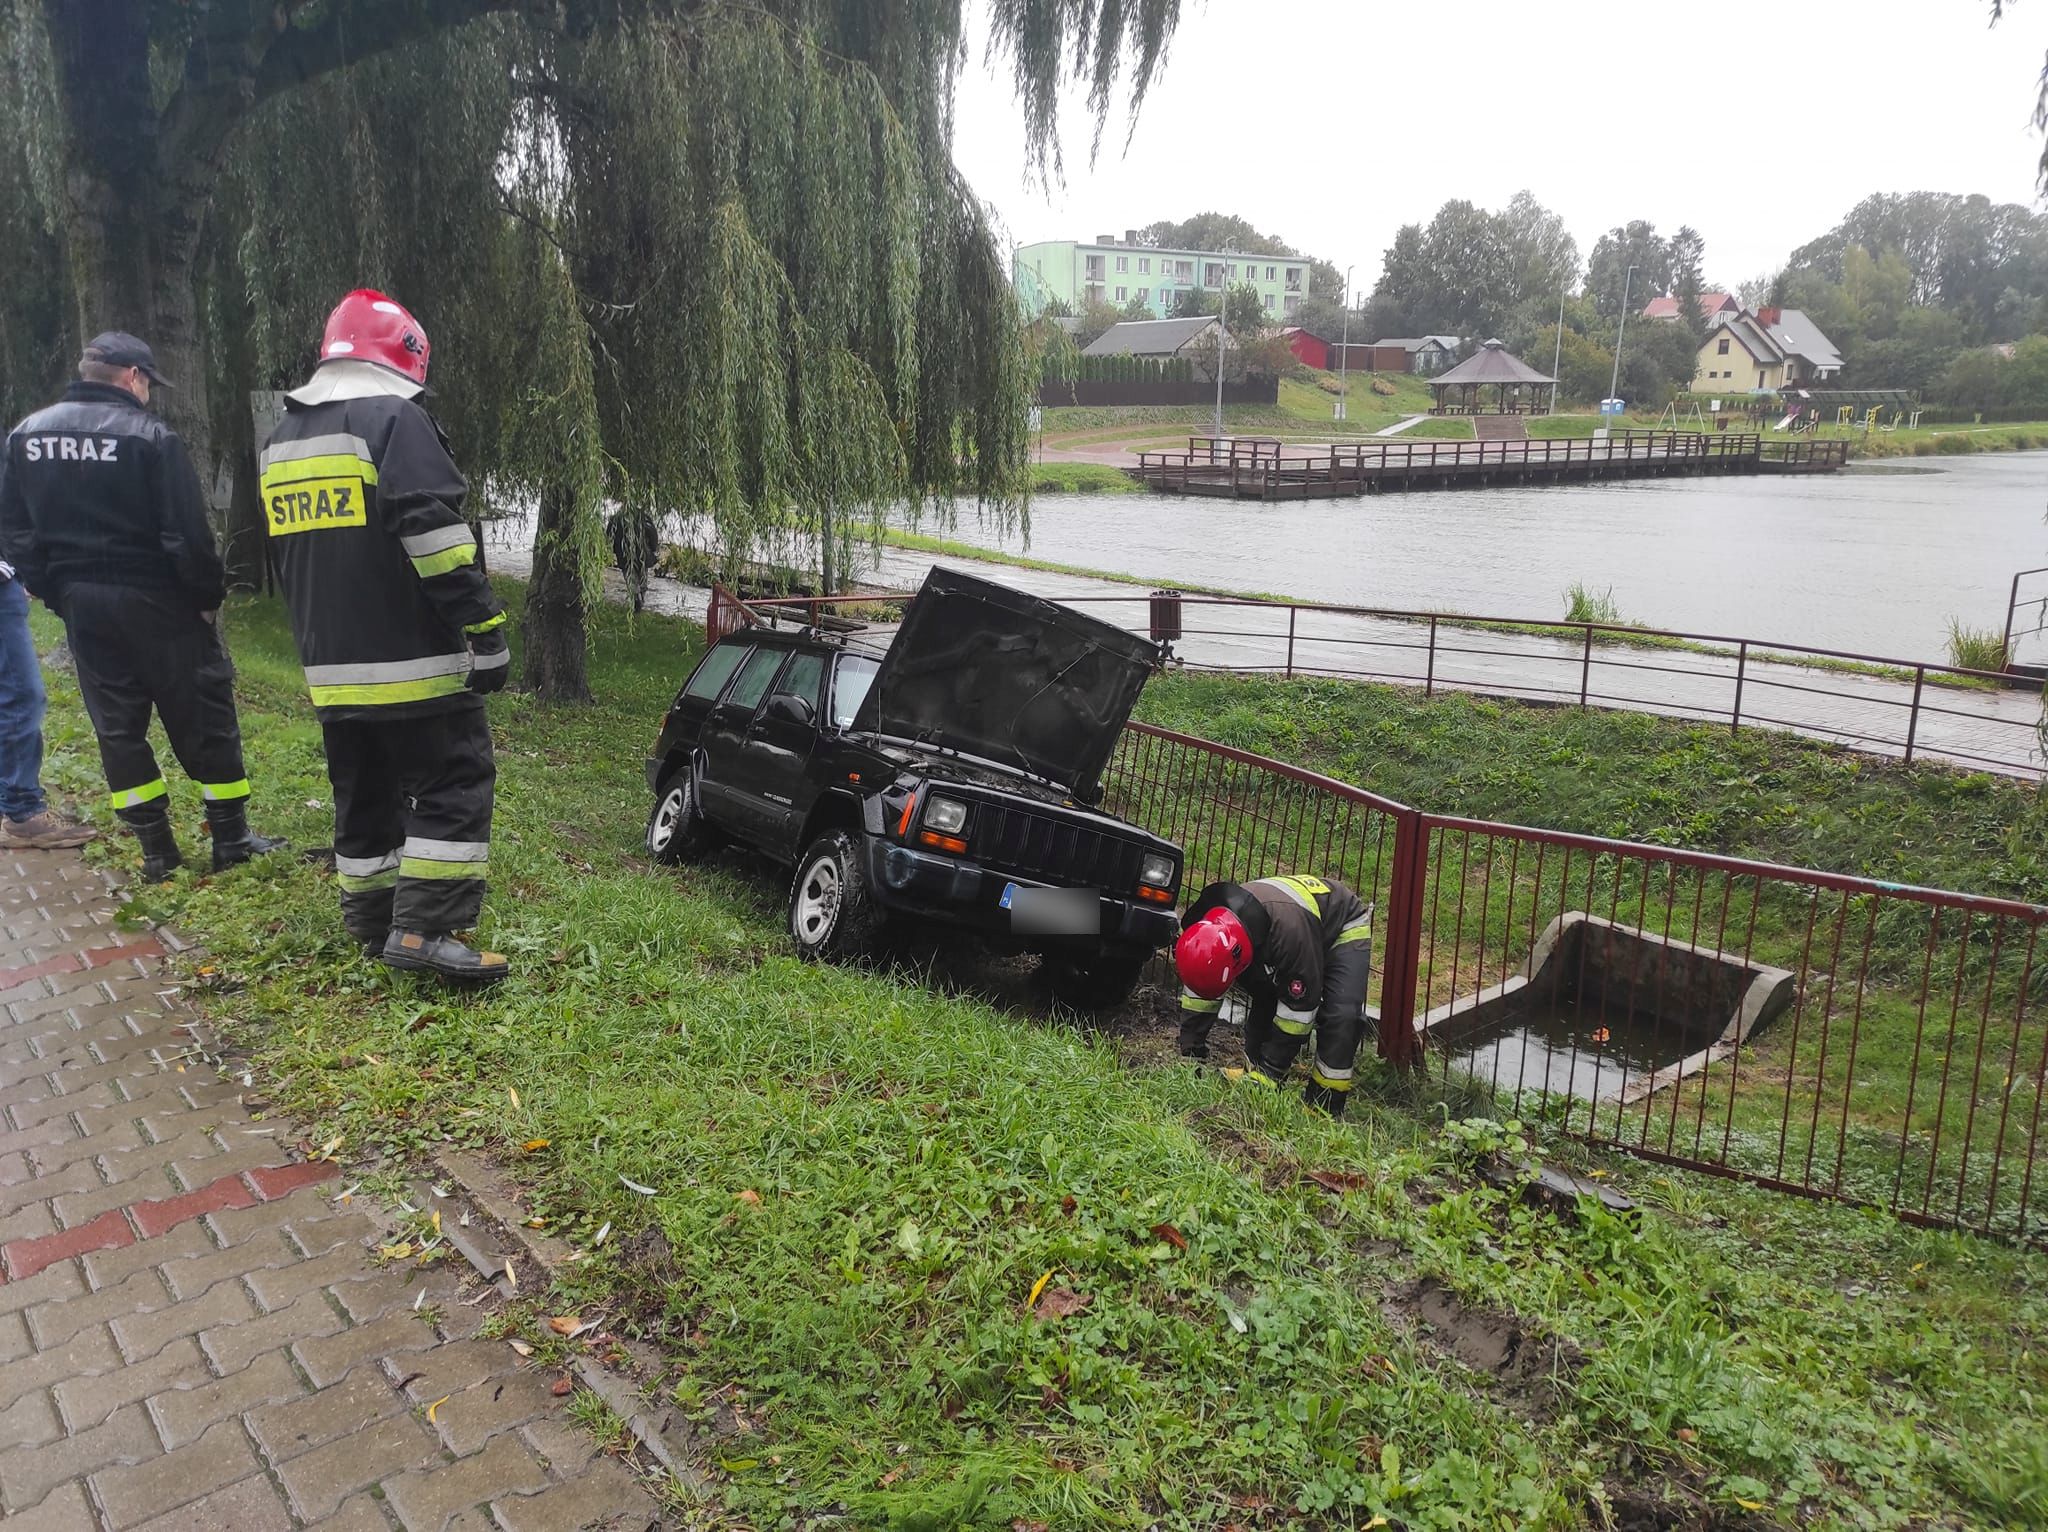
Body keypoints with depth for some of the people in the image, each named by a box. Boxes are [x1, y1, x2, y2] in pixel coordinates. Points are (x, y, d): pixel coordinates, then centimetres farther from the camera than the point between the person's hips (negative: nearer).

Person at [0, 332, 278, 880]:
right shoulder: (149, 435, -13)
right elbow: (187, 532, -17)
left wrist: (55, 591, 13)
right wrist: (209, 595, -5)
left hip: (80, 604, 5)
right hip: (155, 603, -5)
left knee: (117, 726, 11)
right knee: (202, 716, 5)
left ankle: (156, 848, 14)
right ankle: (231, 838, 9)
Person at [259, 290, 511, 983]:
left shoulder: (281, 441, 18)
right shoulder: (394, 419, -10)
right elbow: (436, 536, -20)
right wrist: (486, 630, -19)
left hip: (331, 668, 8)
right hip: (413, 663, -8)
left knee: (363, 794, 17)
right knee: (455, 784, -3)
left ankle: (371, 923, 24)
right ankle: (425, 927, -9)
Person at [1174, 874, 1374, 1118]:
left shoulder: (1289, 928, -44)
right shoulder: (1209, 926, -25)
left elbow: (1298, 1008, -33)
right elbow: (1196, 995, -11)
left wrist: (1269, 1072, -27)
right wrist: (1190, 1057, -14)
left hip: (1344, 926, -6)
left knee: (1342, 1015, -23)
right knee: (1263, 1004, -6)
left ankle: (1326, 1107, -13)